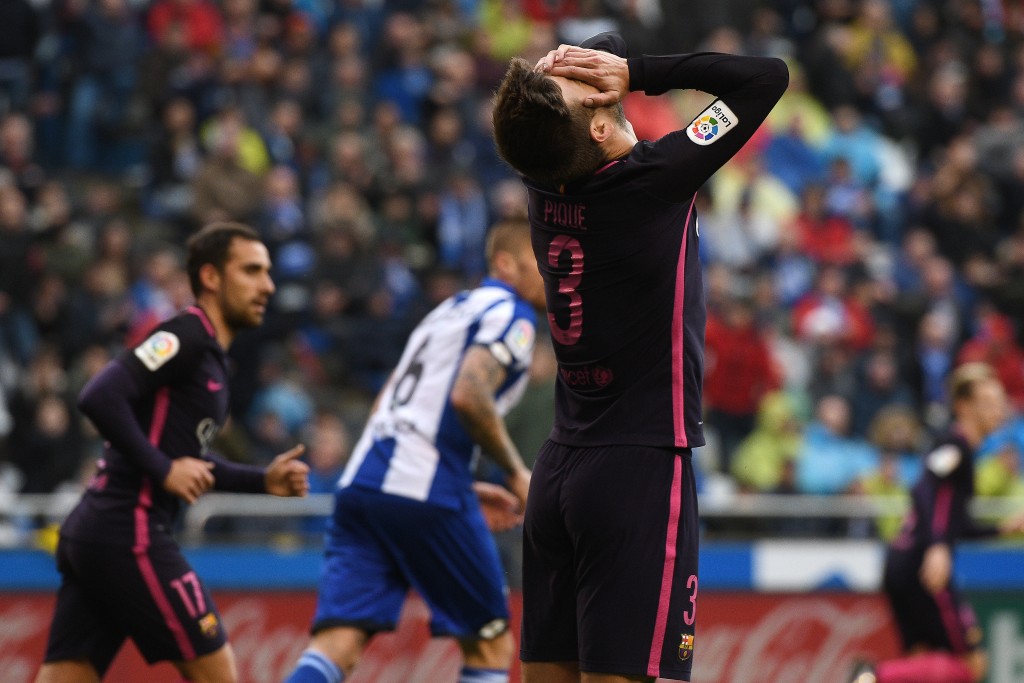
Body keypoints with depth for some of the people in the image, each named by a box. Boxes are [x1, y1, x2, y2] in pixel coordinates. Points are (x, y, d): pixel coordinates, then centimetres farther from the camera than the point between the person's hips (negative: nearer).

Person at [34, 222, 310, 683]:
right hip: (128, 534, -9)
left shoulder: (207, 353, 20)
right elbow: (100, 397, -22)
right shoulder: (185, 337, -9)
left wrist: (263, 481, 18)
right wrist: (163, 469, -17)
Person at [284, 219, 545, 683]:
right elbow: (469, 396, -18)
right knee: (491, 644, 8)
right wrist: (516, 473, -6)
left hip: (362, 484, 8)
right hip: (425, 493, -8)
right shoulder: (511, 314, -1)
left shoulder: (454, 309, 28)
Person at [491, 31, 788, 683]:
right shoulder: (655, 178, -15)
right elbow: (768, 76, -6)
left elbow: (605, 45, 19)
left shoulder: (546, 178, 2)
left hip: (558, 471, 7)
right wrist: (636, 71, -8)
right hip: (644, 466, -7)